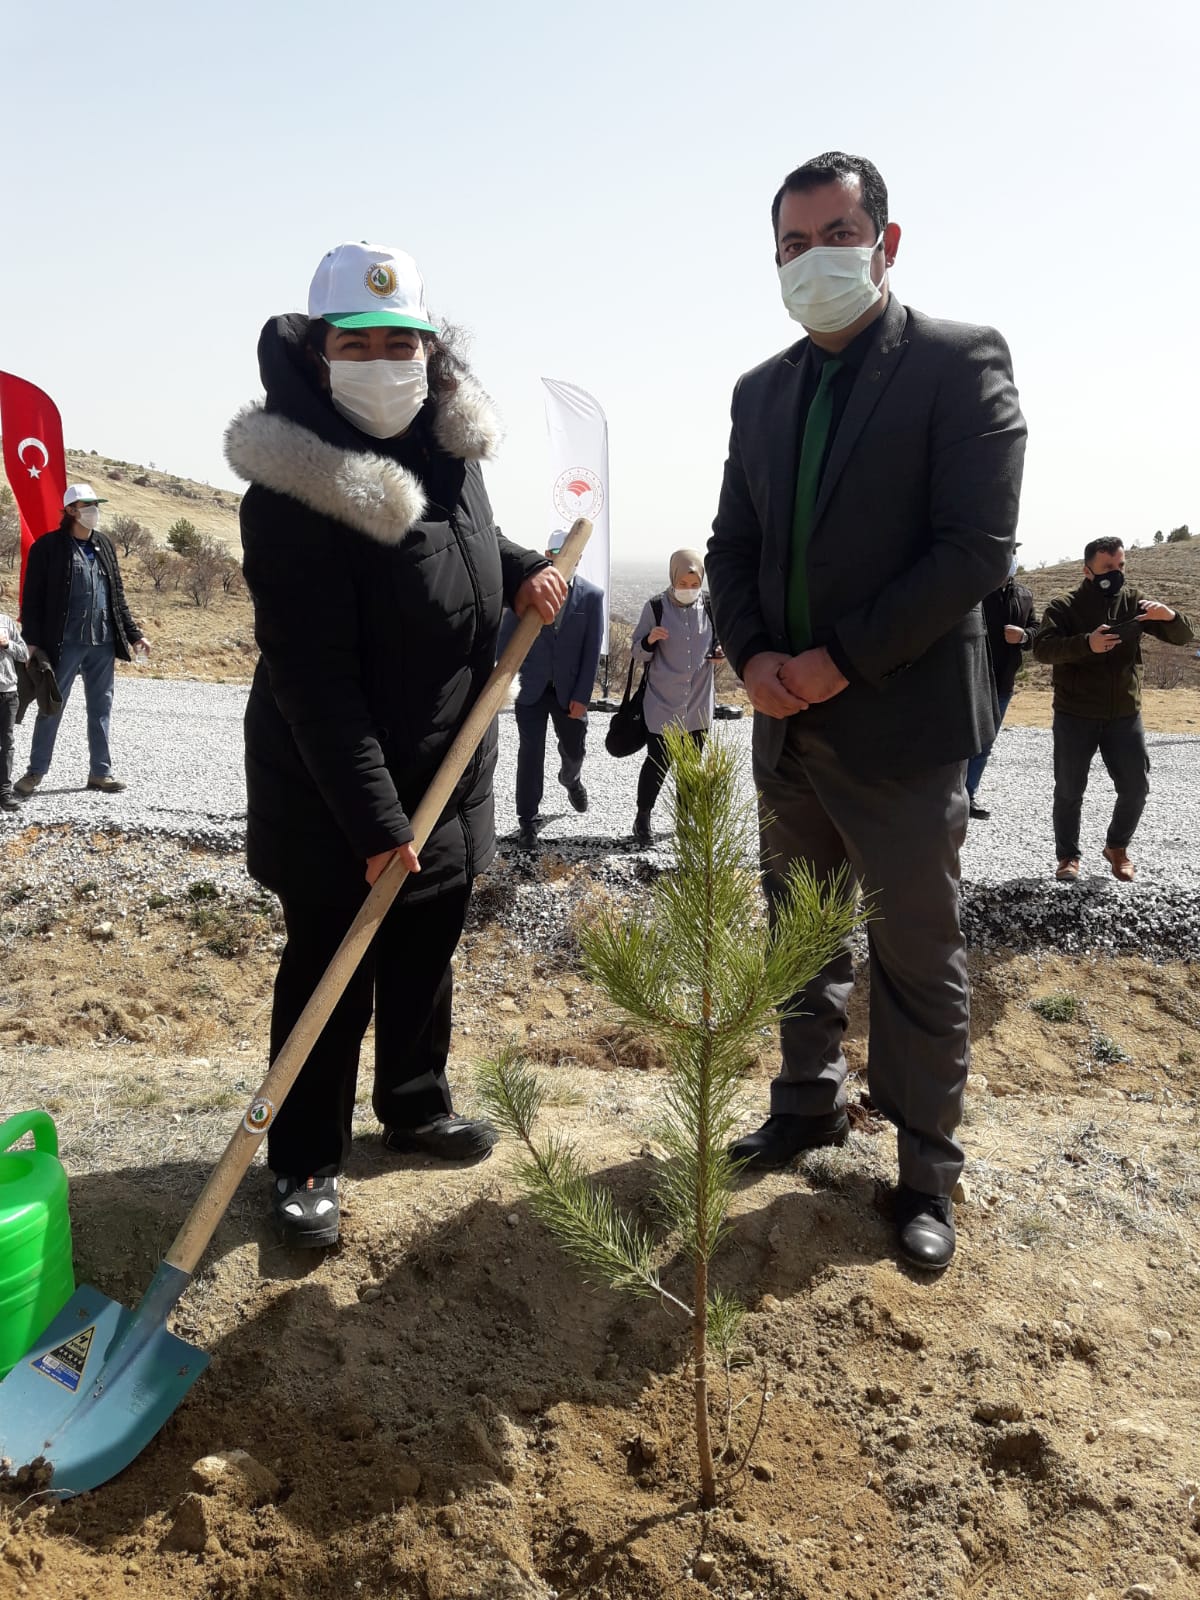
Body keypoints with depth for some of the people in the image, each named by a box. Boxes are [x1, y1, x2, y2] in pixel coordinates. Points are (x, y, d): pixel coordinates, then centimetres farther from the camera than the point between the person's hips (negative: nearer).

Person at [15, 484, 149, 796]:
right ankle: (36, 771, 14)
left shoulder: (104, 544, 11)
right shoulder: (49, 546, -4)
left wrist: (134, 635, 13)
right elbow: (33, 597, -5)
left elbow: (117, 596, 17)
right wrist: (33, 641, -11)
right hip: (64, 643, -5)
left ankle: (100, 771, 17)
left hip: (103, 643, 5)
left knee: (101, 708, 9)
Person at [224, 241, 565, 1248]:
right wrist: (374, 819, -26)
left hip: (447, 772, 7)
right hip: (332, 795, -7)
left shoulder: (450, 447, 0)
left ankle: (416, 1106, 41)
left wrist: (523, 571, -1)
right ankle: (306, 1164, 22)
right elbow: (314, 681, -25)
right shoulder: (292, 495, -23)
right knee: (331, 971, 4)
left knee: (428, 956, 20)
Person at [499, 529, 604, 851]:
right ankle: (527, 822, 8)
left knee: (575, 749, 16)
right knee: (530, 753, -3)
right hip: (530, 687, -1)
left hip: (569, 691, 1)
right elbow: (505, 635, 0)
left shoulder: (592, 595, -5)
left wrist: (581, 697, -8)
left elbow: (592, 651, -5)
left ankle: (570, 779, 52)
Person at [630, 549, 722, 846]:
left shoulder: (710, 607, -2)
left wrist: (721, 652, -9)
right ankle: (642, 820, 15)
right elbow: (638, 653, -2)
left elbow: (721, 641, 13)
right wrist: (649, 641, -23)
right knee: (657, 761, 0)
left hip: (698, 703, 3)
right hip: (662, 703, -3)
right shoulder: (655, 607, -8)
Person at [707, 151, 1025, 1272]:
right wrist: (752, 653, -6)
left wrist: (842, 660, -17)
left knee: (916, 957, 4)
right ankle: (809, 1104, 37)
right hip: (788, 721, 6)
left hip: (900, 722, -6)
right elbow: (732, 542, 12)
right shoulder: (763, 391, 12)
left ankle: (926, 1166, 21)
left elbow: (977, 546, -15)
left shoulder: (960, 362, -6)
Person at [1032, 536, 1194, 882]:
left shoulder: (1134, 601, 3)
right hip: (1074, 717, -3)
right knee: (1069, 790, 4)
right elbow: (1041, 647, -21)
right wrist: (1086, 643, -36)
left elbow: (1185, 636, -1)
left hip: (1125, 715, 3)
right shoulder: (1064, 606, -6)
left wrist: (1168, 615, -24)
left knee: (1136, 787, 6)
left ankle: (1117, 847, 28)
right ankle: (1068, 856, 20)